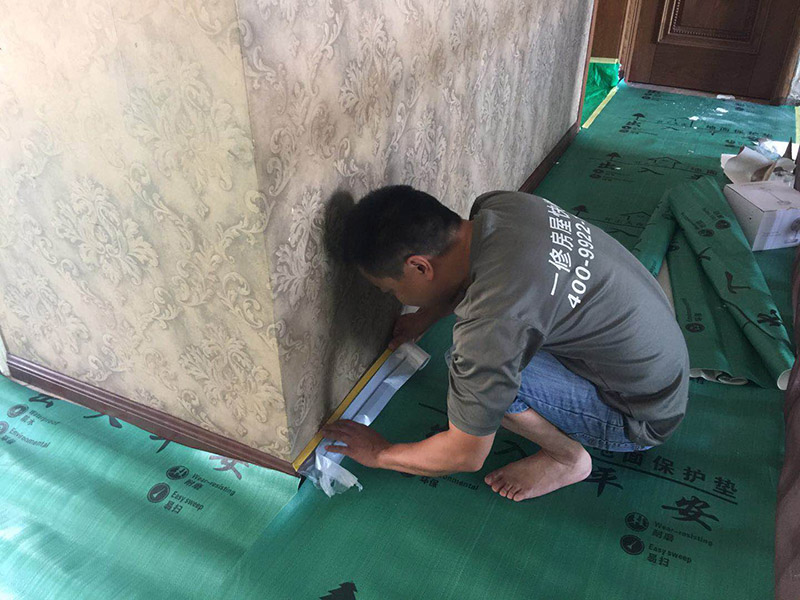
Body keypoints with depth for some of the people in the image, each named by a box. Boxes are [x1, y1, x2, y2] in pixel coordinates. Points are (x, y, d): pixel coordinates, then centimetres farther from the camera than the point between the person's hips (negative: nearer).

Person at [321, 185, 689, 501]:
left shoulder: (491, 322, -34)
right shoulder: (500, 203, -12)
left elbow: (465, 455, -19)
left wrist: (379, 453, -4)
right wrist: (423, 318, 18)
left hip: (645, 417, -8)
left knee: (480, 369, -24)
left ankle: (568, 457, 1)